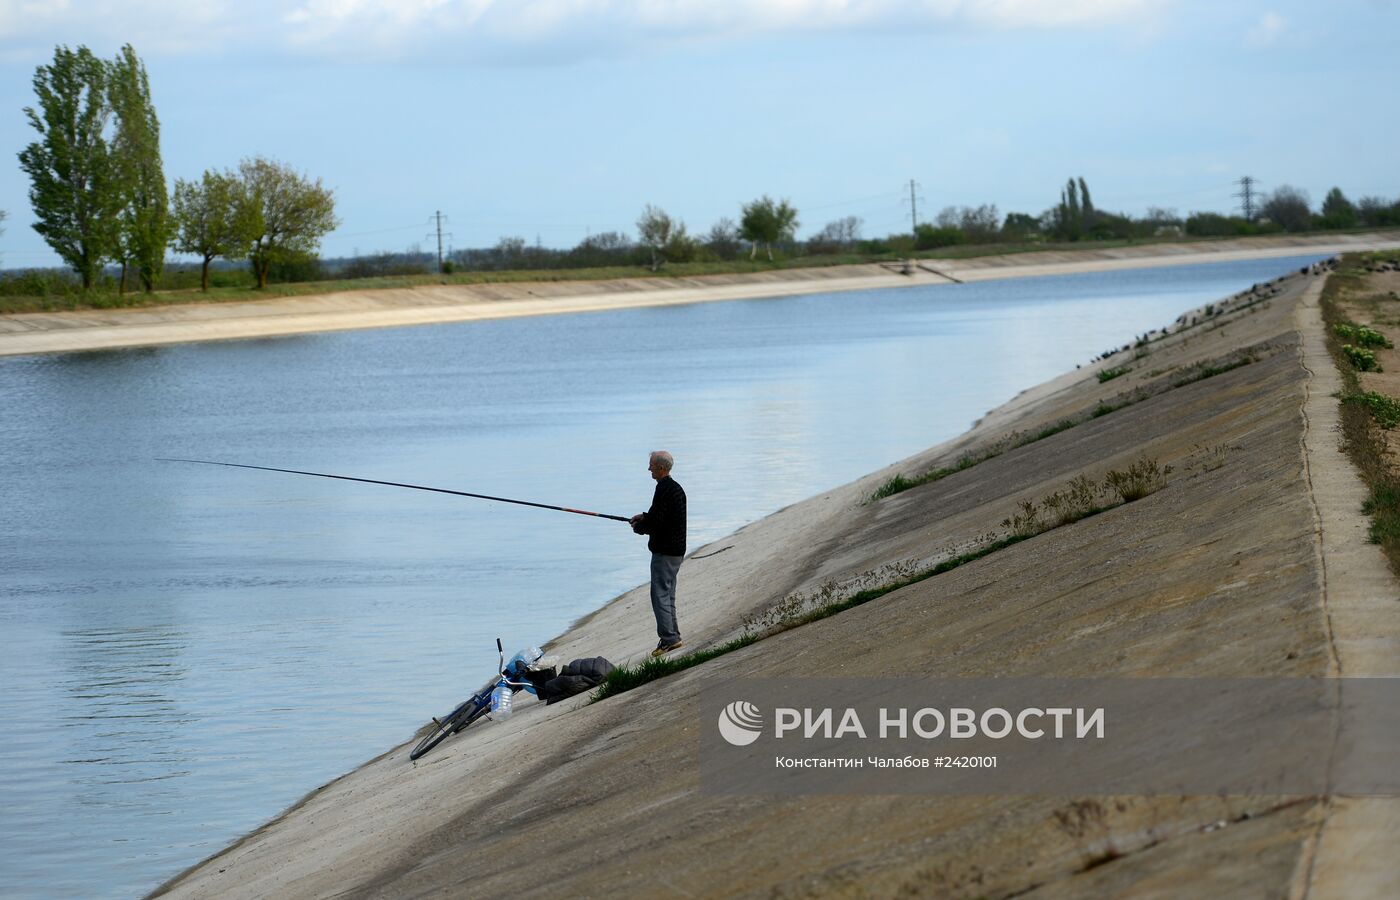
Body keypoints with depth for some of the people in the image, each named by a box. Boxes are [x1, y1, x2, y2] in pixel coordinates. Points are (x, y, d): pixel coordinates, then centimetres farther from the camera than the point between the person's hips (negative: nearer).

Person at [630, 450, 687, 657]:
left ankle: (668, 638, -8)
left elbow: (656, 522, -22)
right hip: (676, 549, 10)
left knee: (660, 594, -7)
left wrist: (638, 527, -4)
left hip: (664, 551, -10)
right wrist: (645, 517, 14)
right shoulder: (676, 488, 13)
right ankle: (673, 636, 19)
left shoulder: (664, 489, -19)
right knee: (668, 594, 16)